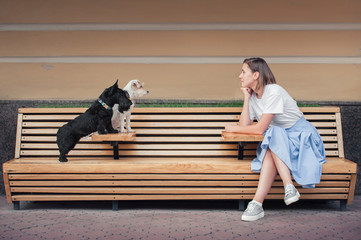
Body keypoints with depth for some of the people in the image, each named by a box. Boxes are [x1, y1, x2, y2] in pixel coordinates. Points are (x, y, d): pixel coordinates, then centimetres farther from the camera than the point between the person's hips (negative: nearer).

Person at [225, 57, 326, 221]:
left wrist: (233, 128, -9)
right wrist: (246, 98, -6)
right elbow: (244, 126, -6)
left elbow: (260, 129, -21)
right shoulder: (253, 96, 6)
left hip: (300, 135, -5)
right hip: (277, 143, 5)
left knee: (274, 136, -34)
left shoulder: (274, 92, -18)